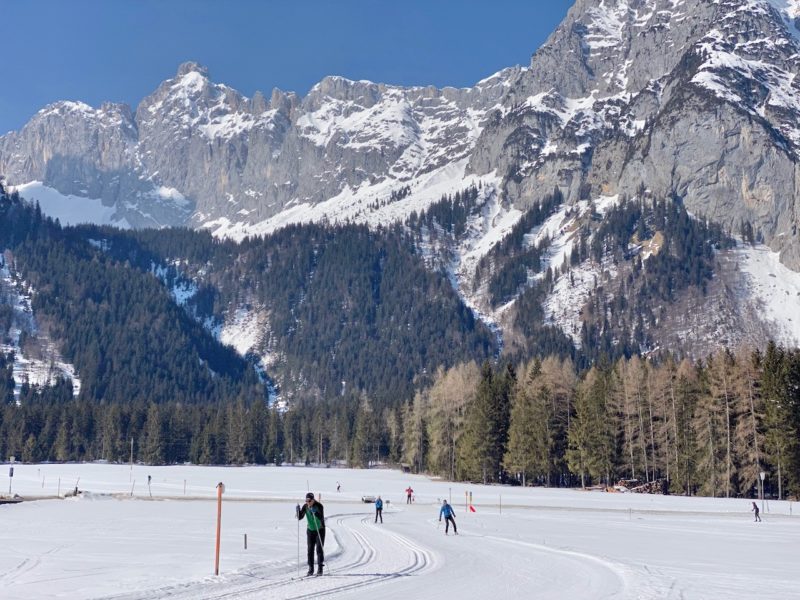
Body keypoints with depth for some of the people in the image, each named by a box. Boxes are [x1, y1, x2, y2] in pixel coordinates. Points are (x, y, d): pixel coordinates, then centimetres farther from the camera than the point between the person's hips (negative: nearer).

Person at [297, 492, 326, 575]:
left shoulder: (319, 506, -19)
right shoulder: (305, 506, -7)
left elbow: (321, 518, -29)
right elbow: (300, 517, -7)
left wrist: (315, 512, -43)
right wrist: (298, 511, -25)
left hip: (320, 530, -4)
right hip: (310, 530, 4)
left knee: (319, 549, -8)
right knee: (310, 550, 1)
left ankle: (320, 569, -4)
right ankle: (311, 569, 7)